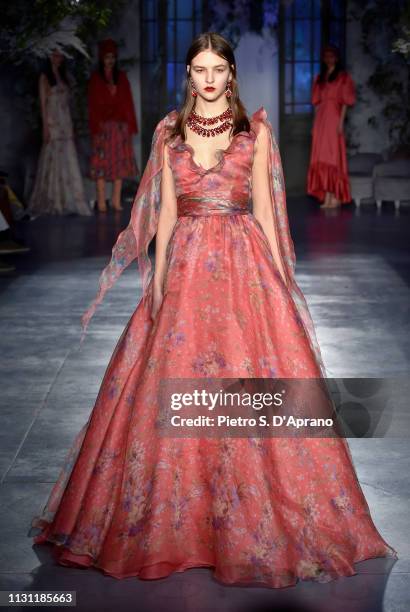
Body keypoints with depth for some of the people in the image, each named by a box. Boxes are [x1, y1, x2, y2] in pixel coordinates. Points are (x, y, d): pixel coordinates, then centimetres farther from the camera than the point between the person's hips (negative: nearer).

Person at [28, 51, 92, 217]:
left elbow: (67, 103, 16)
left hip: (65, 124, 6)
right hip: (53, 124, -6)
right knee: (53, 162, -6)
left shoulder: (64, 77, 18)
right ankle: (51, 202, -4)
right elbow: (43, 103, -5)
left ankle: (68, 201, 4)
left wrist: (71, 128, 11)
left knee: (68, 163, 1)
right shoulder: (45, 77, 1)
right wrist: (45, 127, -14)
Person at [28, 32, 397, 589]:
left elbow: (264, 209, 3)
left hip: (246, 267, -1)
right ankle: (178, 519, 18)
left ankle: (254, 521, 13)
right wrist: (158, 277, 1)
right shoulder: (169, 131, 9)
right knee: (175, 384, 1)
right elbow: (167, 211, 8)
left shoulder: (255, 130, 4)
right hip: (187, 266, 2)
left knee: (251, 381, -3)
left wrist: (280, 278, -2)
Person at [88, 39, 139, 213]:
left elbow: (128, 101, 9)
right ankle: (101, 201, -2)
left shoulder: (121, 76, 12)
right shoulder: (95, 78, 3)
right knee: (102, 163, -4)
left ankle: (116, 200, 6)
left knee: (120, 163, 2)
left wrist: (131, 125, 2)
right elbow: (92, 104, -2)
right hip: (103, 125, -3)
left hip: (121, 125, 3)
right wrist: (94, 127, -11)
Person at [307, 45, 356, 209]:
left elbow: (345, 101, -3)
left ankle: (336, 197, -8)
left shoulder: (343, 77, 3)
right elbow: (316, 103, 16)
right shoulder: (319, 78, 19)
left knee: (333, 157, -10)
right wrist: (315, 124, 9)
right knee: (321, 159, 1)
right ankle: (327, 197, 2)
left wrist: (341, 121, -13)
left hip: (334, 119, -5)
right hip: (320, 121, 6)